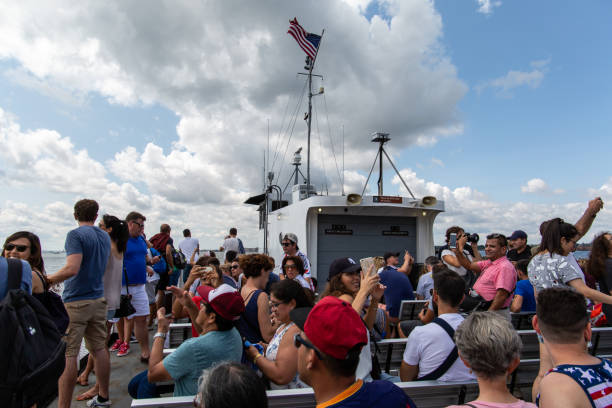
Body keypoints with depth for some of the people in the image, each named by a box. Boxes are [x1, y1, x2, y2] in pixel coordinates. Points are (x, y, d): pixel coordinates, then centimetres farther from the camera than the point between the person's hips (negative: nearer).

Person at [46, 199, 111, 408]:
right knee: (99, 349, 14)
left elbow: (72, 268, -22)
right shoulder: (105, 236, 12)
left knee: (67, 355, -3)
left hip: (75, 302, -7)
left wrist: (46, 280, -9)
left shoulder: (76, 235, -11)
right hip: (98, 299, 7)